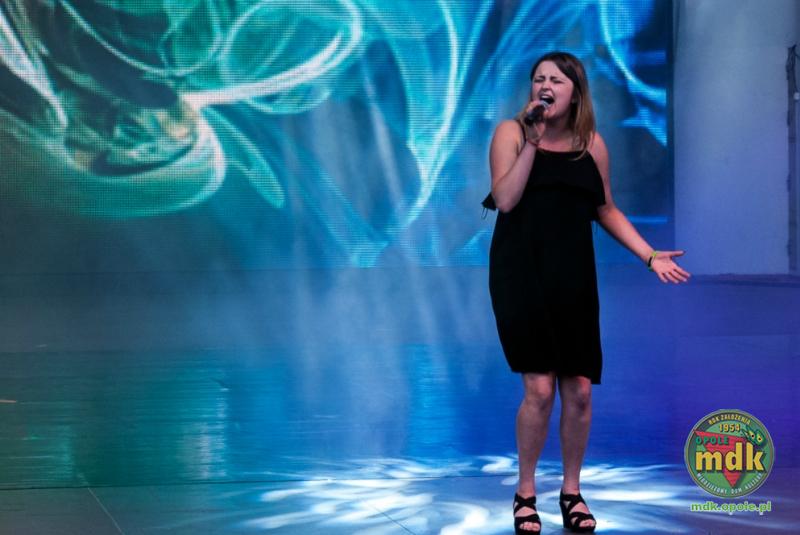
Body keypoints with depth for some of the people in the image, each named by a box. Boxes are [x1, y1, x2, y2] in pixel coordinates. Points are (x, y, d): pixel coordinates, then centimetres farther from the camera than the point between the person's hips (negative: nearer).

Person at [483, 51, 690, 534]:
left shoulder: (592, 144, 6)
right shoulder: (512, 132, -1)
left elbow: (606, 210, 14)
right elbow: (505, 199, -13)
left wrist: (650, 256, 5)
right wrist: (533, 141, -17)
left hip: (573, 277, 3)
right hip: (520, 273, -3)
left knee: (579, 390, 1)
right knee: (539, 389, -9)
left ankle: (572, 491, 20)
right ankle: (526, 494, 9)